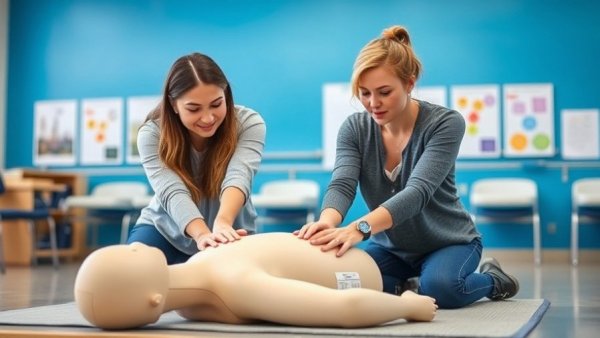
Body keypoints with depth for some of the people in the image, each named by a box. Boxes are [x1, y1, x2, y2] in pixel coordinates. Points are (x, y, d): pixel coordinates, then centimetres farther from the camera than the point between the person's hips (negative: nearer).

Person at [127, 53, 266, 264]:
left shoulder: (249, 124, -19)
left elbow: (238, 176, -37)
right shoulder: (152, 134, -19)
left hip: (229, 237, 1)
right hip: (165, 232, -1)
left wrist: (222, 223, -59)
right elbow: (172, 192, -34)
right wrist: (202, 234, -55)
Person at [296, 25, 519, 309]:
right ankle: (407, 286, 4)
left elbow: (417, 191, -35)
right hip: (390, 247, 3)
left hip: (448, 243, -3)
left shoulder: (446, 123, -21)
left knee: (440, 287, -35)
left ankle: (492, 280, 0)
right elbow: (341, 186, -24)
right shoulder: (354, 128, -10)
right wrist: (326, 222, -50)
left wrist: (360, 227, -53)